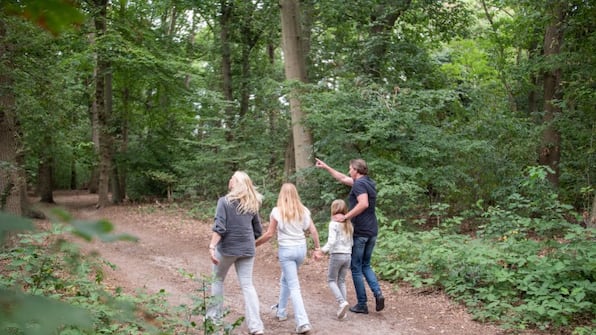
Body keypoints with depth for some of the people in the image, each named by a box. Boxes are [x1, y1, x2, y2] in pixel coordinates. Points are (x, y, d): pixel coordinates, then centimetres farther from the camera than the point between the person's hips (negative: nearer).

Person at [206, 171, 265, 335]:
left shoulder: (225, 201, -7)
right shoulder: (252, 204, 7)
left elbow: (219, 227, -18)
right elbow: (258, 231, 12)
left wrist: (212, 246, -20)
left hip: (227, 248, -3)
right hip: (247, 249, 4)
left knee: (217, 280, 18)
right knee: (247, 285, 5)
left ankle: (214, 317, 24)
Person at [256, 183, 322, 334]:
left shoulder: (277, 211, -8)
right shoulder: (303, 210, 3)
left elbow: (269, 234, -7)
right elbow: (313, 231, 2)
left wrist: (255, 244, 6)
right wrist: (317, 248, 12)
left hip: (286, 250, -5)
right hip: (301, 248, 5)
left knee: (294, 286, -4)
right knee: (285, 280, 26)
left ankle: (303, 322, -12)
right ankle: (281, 311, 36)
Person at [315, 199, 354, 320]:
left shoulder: (334, 224, -10)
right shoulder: (349, 224, 9)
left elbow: (331, 241, -19)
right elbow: (351, 242, 12)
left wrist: (322, 251, -18)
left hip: (336, 255, -6)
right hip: (348, 255, 6)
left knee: (331, 280, 8)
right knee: (342, 281, 14)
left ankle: (342, 302, -12)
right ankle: (343, 309, 10)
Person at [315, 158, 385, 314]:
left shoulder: (359, 184, -13)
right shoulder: (369, 182, 14)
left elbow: (364, 204, -30)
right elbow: (343, 179, 24)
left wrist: (345, 217, -24)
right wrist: (326, 167, 28)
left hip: (360, 232, -8)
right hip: (372, 231, 8)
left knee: (356, 268, 5)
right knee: (366, 266, 18)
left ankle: (362, 304, 10)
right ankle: (378, 293, -2)